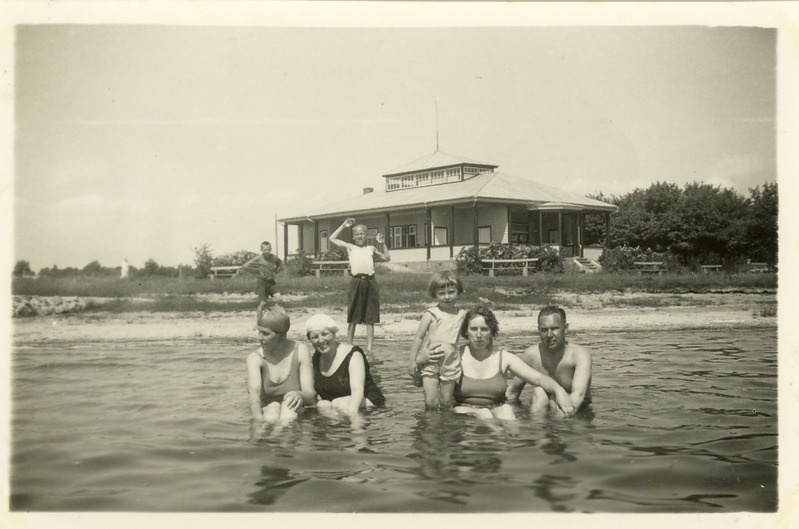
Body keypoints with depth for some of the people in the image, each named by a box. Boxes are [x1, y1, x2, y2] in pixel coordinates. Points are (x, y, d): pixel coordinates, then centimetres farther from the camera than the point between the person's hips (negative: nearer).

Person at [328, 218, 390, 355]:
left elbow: (387, 258, 16)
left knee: (370, 319, 4)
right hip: (356, 282, -1)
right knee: (352, 318, 4)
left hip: (370, 283, 1)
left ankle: (369, 347, 9)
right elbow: (332, 238, 14)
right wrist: (343, 226, 13)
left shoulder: (371, 249, 15)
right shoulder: (350, 248, 13)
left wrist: (382, 244, 7)